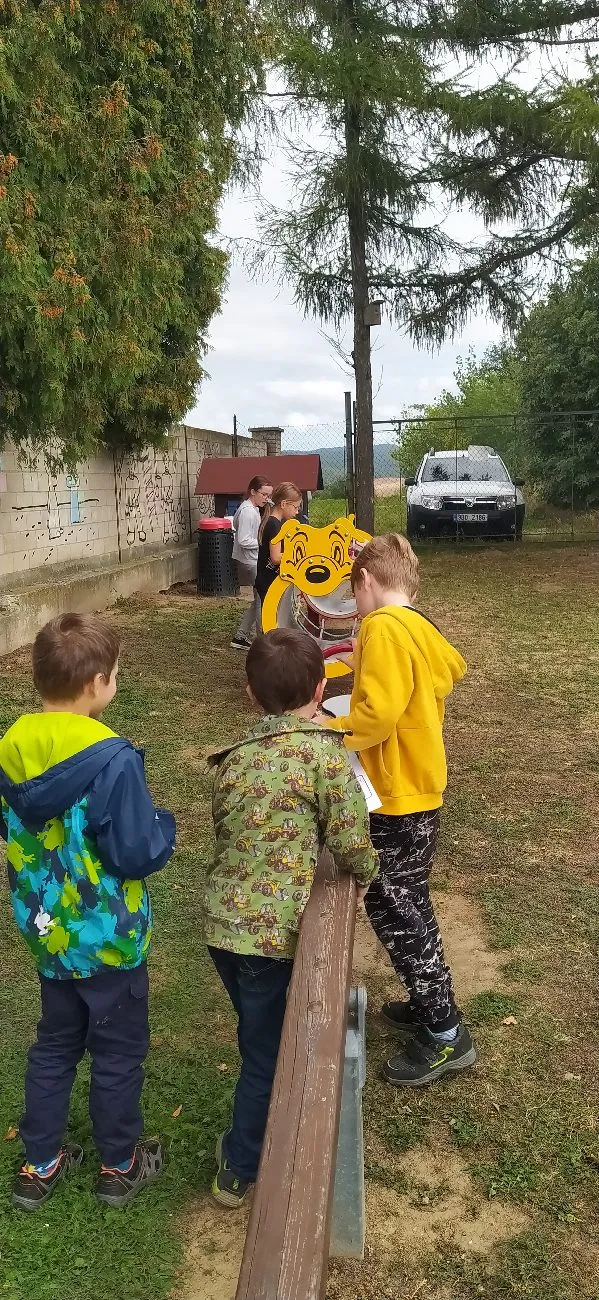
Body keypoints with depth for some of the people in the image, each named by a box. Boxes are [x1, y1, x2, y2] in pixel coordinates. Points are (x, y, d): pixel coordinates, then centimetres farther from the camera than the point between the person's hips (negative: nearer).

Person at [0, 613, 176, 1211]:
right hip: (108, 938, -6)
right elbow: (138, 855, -24)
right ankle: (120, 1166, 34)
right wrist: (164, 823, -5)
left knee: (54, 1044, 24)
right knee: (117, 1052, 15)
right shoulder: (111, 759, -28)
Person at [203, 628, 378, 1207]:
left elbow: (226, 833, 11)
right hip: (271, 930, -5)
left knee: (259, 1033, 26)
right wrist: (366, 872, 7)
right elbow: (352, 844, -14)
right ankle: (238, 1170, 29)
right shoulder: (325, 753, -13)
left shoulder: (233, 757, 4)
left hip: (221, 919, 6)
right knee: (264, 1051, 14)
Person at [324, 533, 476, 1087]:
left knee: (397, 912, 2)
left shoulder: (383, 626, -20)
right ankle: (432, 1003, 36)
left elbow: (378, 713, -27)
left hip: (398, 797, -9)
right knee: (406, 906, 21)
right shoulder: (418, 626, 7)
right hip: (419, 787, 9)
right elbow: (451, 668, 23)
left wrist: (325, 731, -13)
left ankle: (446, 1034, 13)